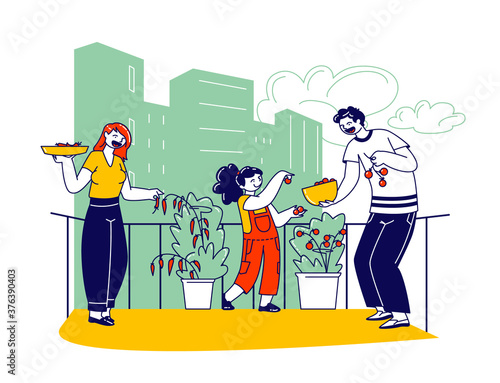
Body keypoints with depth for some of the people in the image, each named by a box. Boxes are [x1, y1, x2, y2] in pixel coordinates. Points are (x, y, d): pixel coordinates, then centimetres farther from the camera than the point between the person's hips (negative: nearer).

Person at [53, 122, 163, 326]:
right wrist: (66, 162, -20)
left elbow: (127, 193, 13)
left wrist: (150, 193, 14)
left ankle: (105, 310, 15)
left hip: (115, 217, 6)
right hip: (96, 216, -6)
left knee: (116, 263, 5)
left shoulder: (119, 162, 10)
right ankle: (95, 311, 7)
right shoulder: (94, 158, -7)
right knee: (97, 264, -3)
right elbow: (74, 186, -12)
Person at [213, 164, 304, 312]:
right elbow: (264, 200, -32)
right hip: (253, 242, -7)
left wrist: (291, 212, 1)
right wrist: (280, 176, -29)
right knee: (249, 274, -5)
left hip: (271, 241, 7)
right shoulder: (244, 201, -13)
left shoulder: (262, 201, 14)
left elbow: (277, 221, 17)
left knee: (271, 272, 6)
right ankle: (227, 298, 15)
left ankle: (265, 304, 17)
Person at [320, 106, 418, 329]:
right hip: (379, 210, 7)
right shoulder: (354, 147, 6)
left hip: (402, 210, -7)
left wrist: (384, 157, -23)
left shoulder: (385, 137, -10)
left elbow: (412, 164, -11)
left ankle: (401, 315, -2)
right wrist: (333, 200, -14)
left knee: (384, 262, -13)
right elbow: (350, 181, 1)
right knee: (362, 259, 4)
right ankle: (383, 308, 19)